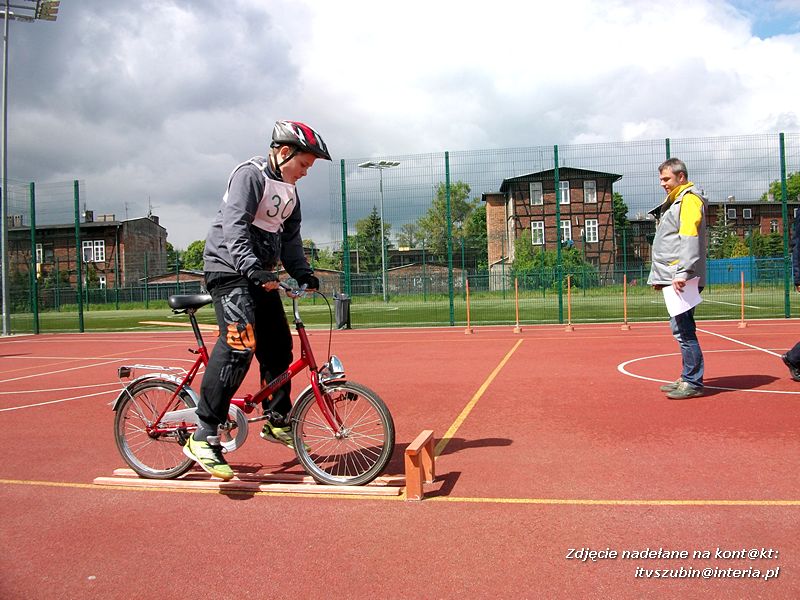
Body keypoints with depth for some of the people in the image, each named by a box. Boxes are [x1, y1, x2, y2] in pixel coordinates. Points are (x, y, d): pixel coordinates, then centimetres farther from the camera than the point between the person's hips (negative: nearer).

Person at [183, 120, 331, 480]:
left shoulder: (289, 191, 16)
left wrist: (303, 273, 1)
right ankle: (204, 437, -18)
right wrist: (251, 268, -37)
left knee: (279, 347, 9)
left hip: (261, 274, 10)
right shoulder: (250, 175, -12)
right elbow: (235, 226, -24)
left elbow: (290, 237, 16)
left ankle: (276, 422, 25)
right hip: (230, 269, -9)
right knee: (238, 345, -23)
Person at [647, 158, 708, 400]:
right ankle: (688, 379, 20)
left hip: (682, 279, -10)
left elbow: (689, 238, -20)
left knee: (683, 330, -9)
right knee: (681, 329, 12)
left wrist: (682, 272, -27)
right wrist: (658, 275, 23)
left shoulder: (690, 199, -7)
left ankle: (693, 383, -4)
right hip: (673, 279, 10)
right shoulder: (674, 202, 23)